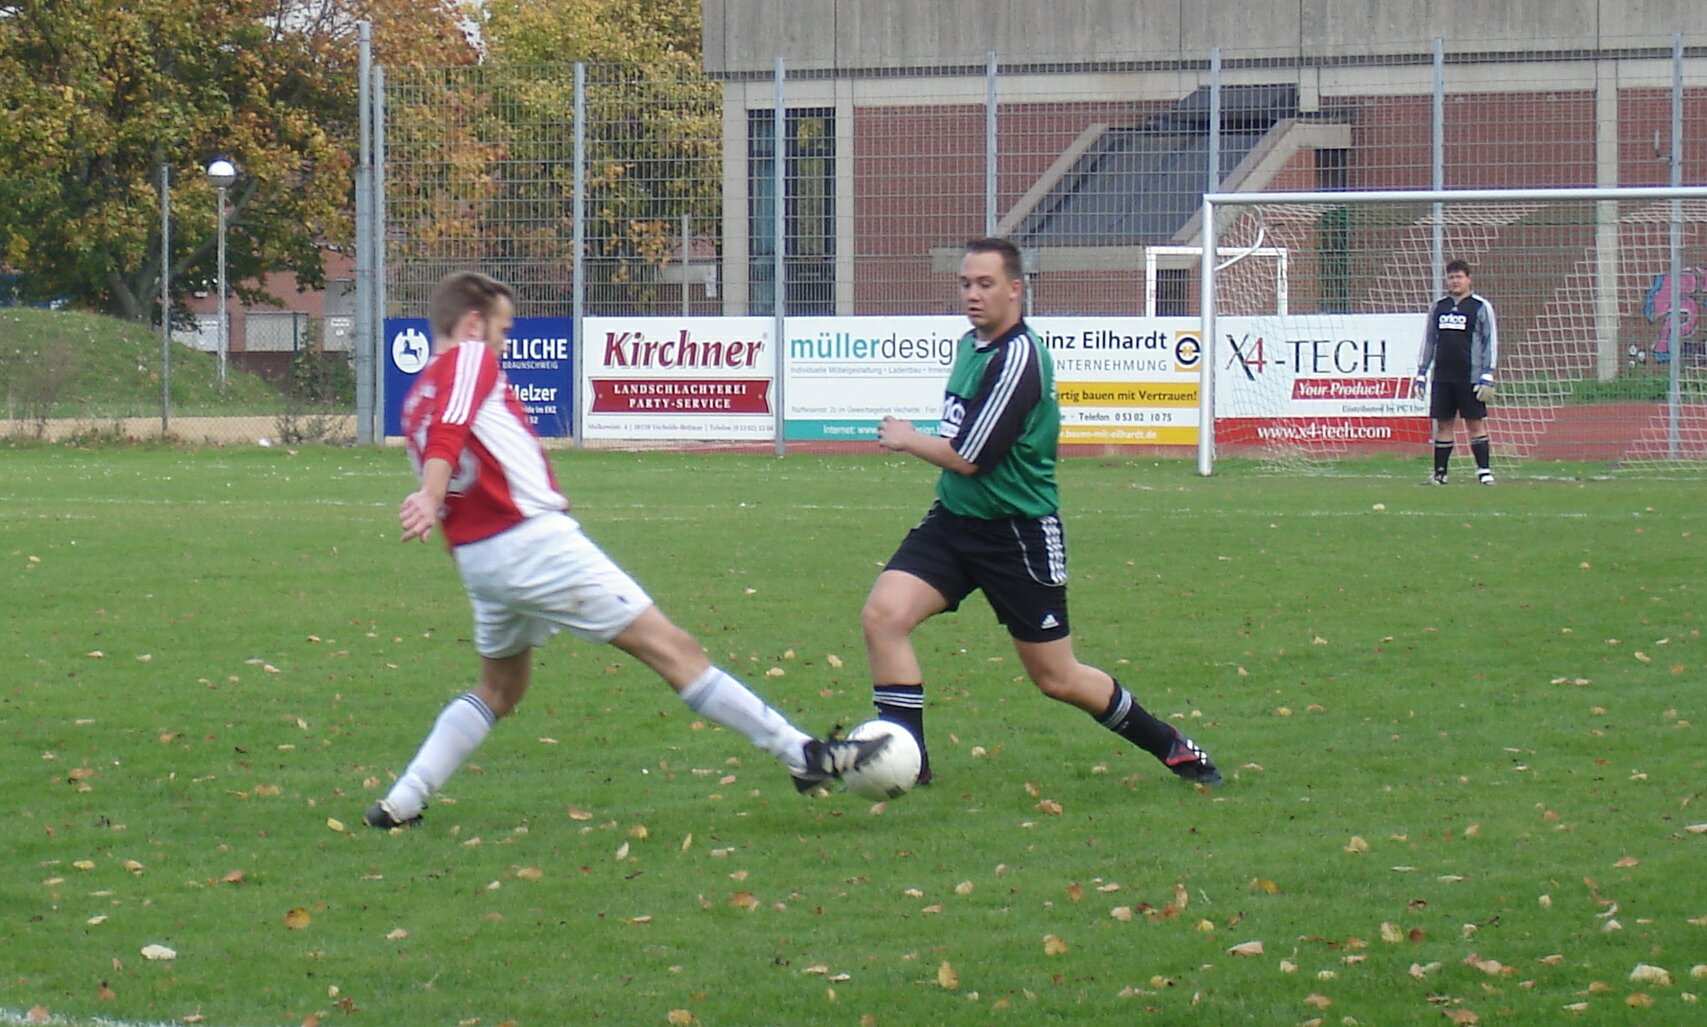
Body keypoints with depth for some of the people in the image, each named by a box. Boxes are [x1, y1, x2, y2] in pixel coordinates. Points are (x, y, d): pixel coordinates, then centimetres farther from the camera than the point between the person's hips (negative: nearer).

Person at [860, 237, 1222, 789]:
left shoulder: (1018, 358, -21)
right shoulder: (972, 345, 8)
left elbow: (967, 457, -20)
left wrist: (906, 439, -5)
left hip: (1018, 534, -8)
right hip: (954, 518, 8)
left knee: (1057, 679, 3)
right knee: (882, 615, -14)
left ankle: (1172, 748, 25)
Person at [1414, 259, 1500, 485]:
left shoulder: (1481, 307, 0)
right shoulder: (1439, 307, 12)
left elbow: (1491, 342, -2)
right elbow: (1429, 340, 17)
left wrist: (1487, 377, -9)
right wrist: (1421, 373, 12)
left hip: (1470, 377, -4)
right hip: (1442, 377, 4)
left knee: (1475, 423, -3)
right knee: (1443, 424, 5)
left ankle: (1484, 471, 0)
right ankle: (1439, 473, 8)